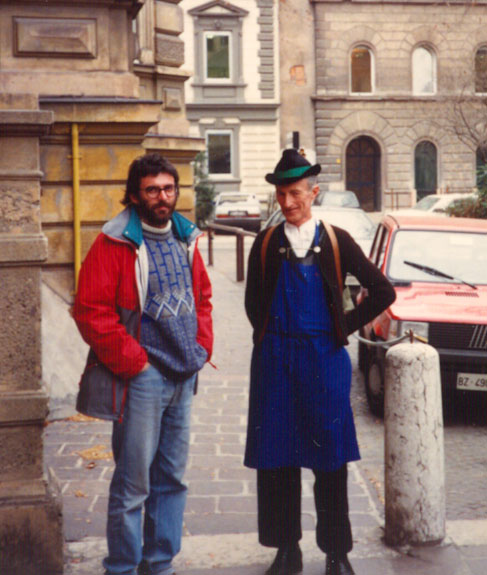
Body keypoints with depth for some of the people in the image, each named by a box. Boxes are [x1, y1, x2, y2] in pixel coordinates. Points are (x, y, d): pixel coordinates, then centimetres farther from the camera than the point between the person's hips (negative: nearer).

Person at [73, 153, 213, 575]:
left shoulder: (185, 239, 12)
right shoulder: (116, 244, -10)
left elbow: (202, 296, 22)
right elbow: (91, 311, -14)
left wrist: (201, 347, 9)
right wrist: (132, 361, -14)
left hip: (182, 377, 7)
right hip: (141, 379, -7)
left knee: (172, 479, 14)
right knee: (133, 485, -3)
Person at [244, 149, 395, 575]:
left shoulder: (335, 241, 1)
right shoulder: (266, 243, 6)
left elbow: (382, 292, 2)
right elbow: (253, 301, 15)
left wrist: (344, 328, 1)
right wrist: (270, 338, 5)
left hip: (324, 356, -2)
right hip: (275, 360, 2)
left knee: (330, 458, 2)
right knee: (275, 458, 4)